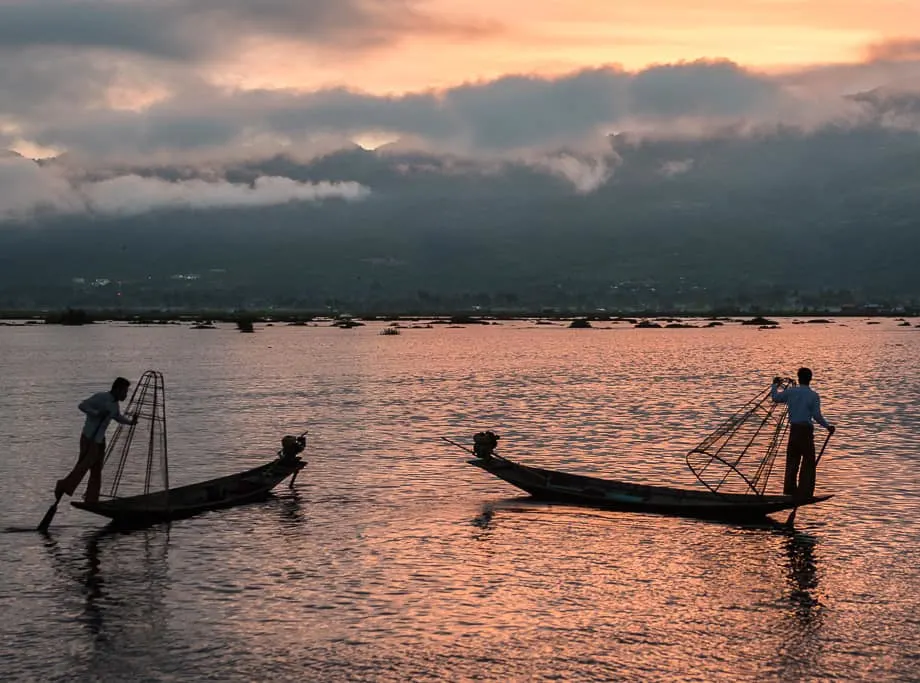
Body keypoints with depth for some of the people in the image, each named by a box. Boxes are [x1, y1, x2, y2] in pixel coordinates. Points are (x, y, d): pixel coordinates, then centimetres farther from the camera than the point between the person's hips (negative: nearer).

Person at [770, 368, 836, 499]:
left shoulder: (791, 392, 3)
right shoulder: (813, 395, -5)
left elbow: (775, 397, 16)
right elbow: (817, 415, -10)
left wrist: (775, 385, 33)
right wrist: (828, 426, 2)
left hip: (794, 429, 4)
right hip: (806, 430, -3)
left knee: (792, 460, 12)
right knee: (809, 462, 3)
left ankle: (789, 490, 11)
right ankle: (804, 493, -2)